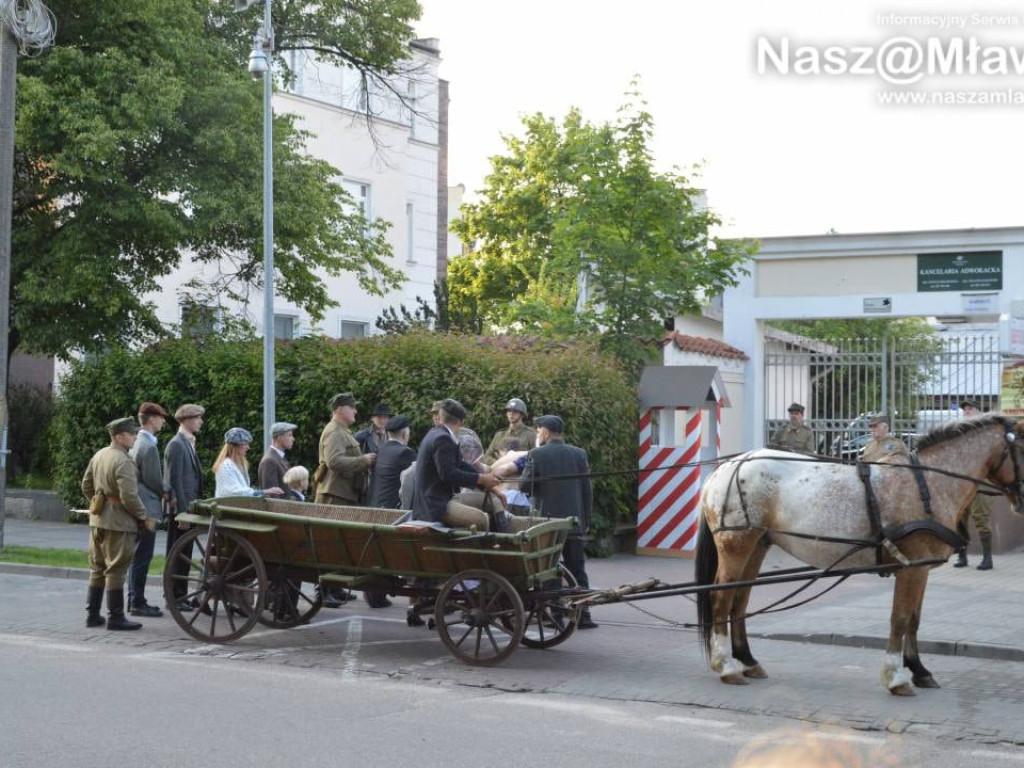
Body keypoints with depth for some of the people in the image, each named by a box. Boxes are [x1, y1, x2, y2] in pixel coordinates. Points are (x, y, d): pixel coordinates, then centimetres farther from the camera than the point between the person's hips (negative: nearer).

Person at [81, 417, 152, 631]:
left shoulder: (98, 456, 10)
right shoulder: (123, 461, -18)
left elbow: (86, 486, 18)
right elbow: (129, 496, -22)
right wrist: (144, 518, -11)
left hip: (98, 519, 9)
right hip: (118, 522, -9)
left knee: (97, 569, 15)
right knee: (116, 570, -3)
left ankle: (92, 615, 20)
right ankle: (115, 618, 1)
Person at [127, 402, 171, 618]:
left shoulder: (137, 442, 13)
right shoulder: (149, 446, -17)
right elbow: (151, 480, -18)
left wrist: (163, 489, 10)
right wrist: (166, 493, -1)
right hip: (146, 508, -10)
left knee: (138, 556, 15)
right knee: (142, 557, -5)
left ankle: (135, 600, 21)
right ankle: (137, 603, -2)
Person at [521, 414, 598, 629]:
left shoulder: (537, 454, -7)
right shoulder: (579, 454, 4)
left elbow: (526, 485, -7)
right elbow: (587, 490, 5)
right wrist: (586, 521, 11)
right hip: (574, 522, 3)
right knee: (577, 570, 7)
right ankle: (582, 616, 4)